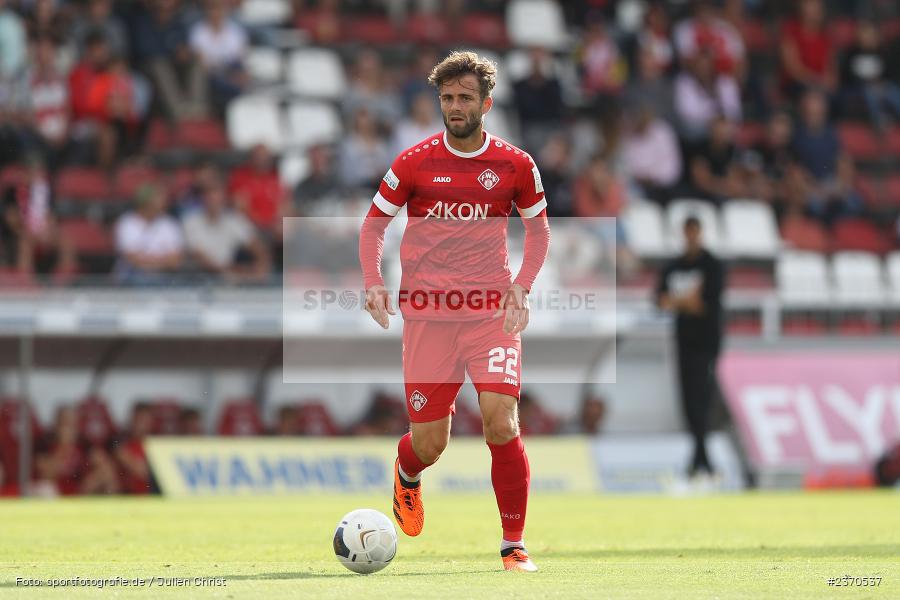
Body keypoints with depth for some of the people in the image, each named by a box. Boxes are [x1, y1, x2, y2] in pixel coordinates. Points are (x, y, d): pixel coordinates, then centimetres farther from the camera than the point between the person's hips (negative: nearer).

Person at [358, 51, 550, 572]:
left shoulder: (515, 165, 2)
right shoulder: (414, 163, 1)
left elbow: (539, 228, 15)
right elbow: (374, 224, 10)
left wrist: (522, 286, -1)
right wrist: (374, 284, -6)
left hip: (492, 310, 0)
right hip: (427, 313, 0)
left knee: (502, 426, -15)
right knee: (429, 445, 2)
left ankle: (514, 545, -2)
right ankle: (407, 475, 41)